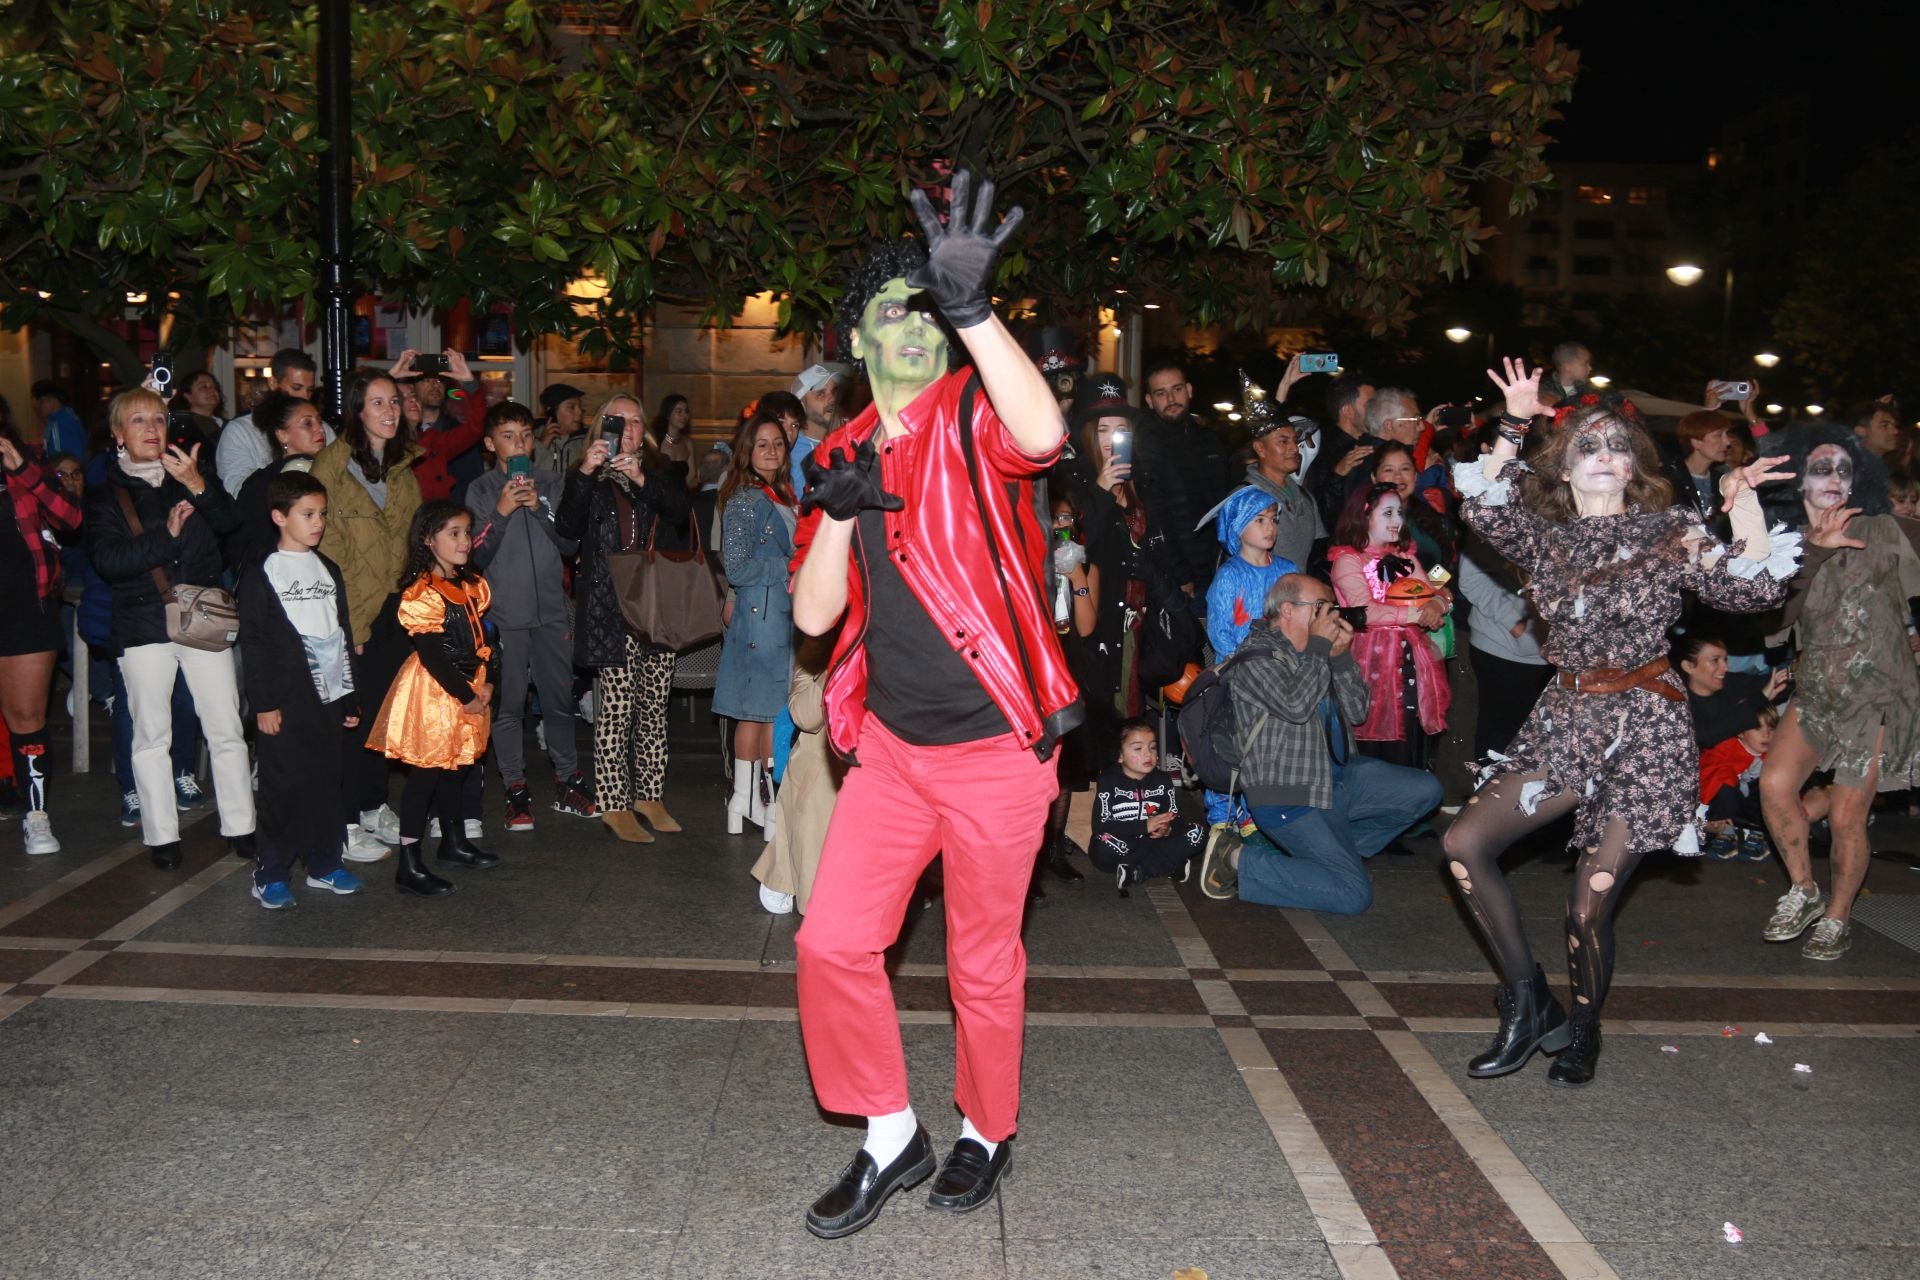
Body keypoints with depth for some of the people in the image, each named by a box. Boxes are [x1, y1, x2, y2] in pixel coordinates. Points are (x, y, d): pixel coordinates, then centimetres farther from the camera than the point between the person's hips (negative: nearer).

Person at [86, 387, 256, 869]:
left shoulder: (188, 478, 13)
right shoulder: (106, 495, 7)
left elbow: (230, 522, -5)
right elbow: (107, 558, -9)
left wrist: (199, 486, -21)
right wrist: (167, 535, -16)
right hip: (143, 625, -1)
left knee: (227, 730, 0)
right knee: (152, 735, 3)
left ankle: (240, 826, 8)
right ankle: (161, 835, 10)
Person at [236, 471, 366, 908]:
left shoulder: (329, 570, 16)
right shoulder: (261, 572, -3)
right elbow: (254, 640, -7)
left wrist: (349, 695, 17)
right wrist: (263, 701, -12)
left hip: (328, 696, 6)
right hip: (286, 700, -6)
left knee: (329, 782, 8)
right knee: (284, 786, -5)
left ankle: (324, 863, 19)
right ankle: (270, 875, 4)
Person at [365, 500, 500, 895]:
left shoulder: (472, 586, 9)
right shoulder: (421, 592, -17)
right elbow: (432, 655, -19)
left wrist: (484, 683, 0)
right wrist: (464, 695, -15)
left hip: (468, 688, 8)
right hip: (433, 690, -8)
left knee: (458, 766, 18)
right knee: (427, 771, -5)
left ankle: (453, 843, 34)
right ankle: (408, 865, 0)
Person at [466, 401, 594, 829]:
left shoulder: (552, 484, 8)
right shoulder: (481, 490, 3)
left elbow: (571, 544, 2)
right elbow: (476, 556, -4)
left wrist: (540, 509, -10)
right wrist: (500, 513, -15)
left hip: (551, 609, 2)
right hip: (503, 613, -2)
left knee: (559, 699, 6)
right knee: (507, 704, 0)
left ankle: (568, 782, 18)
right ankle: (516, 791, 8)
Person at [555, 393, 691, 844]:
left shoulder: (656, 472, 15)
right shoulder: (588, 476, 5)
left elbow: (679, 511, -3)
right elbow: (568, 528, -10)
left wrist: (641, 479, -17)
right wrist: (585, 473, -20)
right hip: (610, 608, -4)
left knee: (654, 704, 7)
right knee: (616, 707, -6)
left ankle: (647, 795, 17)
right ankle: (614, 804, 1)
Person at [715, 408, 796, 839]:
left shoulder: (782, 496, 16)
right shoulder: (744, 500, -10)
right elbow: (738, 568, -14)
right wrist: (791, 567, -10)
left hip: (782, 613, 8)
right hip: (758, 613, -8)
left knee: (774, 709, 8)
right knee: (757, 710, -3)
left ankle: (761, 797, 14)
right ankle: (747, 800, 5)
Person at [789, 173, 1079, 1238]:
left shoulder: (972, 417, -8)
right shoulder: (844, 454, 8)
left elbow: (1042, 433, -35)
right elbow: (813, 613, 5)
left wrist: (973, 309, -44)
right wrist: (834, 512, -11)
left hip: (995, 749, -5)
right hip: (891, 743, 5)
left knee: (983, 962, 10)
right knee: (832, 943, 1)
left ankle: (986, 1133, 36)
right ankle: (890, 1137, 23)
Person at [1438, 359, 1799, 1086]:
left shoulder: (1669, 535, 1)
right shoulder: (1547, 539, 7)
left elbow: (1756, 590, -11)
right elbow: (1483, 508, -12)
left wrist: (1744, 501, -17)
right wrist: (1513, 424, -15)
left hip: (1644, 726, -4)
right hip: (1566, 720, 4)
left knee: (1589, 909, -3)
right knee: (1464, 842, -9)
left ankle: (1583, 1033, 26)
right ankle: (1528, 1003, 7)